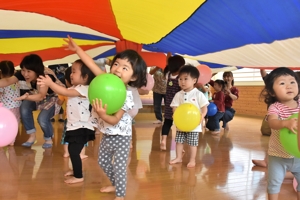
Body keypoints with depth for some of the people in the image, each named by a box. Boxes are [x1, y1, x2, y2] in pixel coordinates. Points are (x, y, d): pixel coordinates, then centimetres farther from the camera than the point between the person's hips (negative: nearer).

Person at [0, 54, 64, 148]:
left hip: (53, 97, -5)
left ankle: (48, 139, 8)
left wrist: (27, 97, -70)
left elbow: (41, 95, -52)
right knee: (24, 108, -21)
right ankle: (32, 136, -2)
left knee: (42, 119, -25)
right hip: (37, 95, 6)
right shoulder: (22, 73, -22)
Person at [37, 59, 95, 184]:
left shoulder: (84, 89, -20)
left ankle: (79, 176, 4)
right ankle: (75, 170, 38)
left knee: (74, 151, -8)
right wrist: (50, 84, 0)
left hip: (81, 127, -10)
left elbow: (65, 92, -30)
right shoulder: (74, 88, 12)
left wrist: (50, 83, -33)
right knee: (72, 150, 20)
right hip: (74, 126, 10)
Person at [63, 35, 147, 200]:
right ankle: (115, 185, 45)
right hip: (106, 134, 8)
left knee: (119, 167, 2)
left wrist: (102, 115, -45)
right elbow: (92, 64, -7)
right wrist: (77, 49, -8)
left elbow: (115, 120, -28)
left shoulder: (126, 96, -28)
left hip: (120, 136, -8)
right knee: (103, 162, 23)